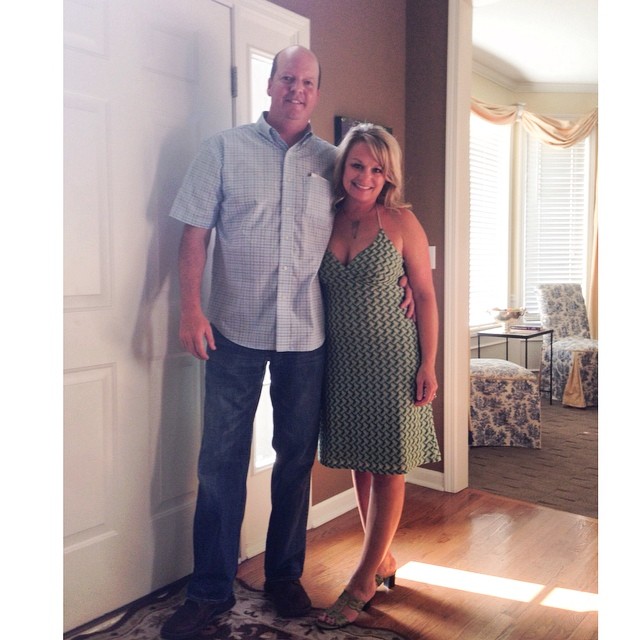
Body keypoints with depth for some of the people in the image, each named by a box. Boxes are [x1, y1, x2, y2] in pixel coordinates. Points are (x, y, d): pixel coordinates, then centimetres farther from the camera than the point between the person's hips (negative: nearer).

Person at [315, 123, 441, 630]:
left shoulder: (401, 221, -5)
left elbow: (425, 295, -5)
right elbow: (317, 295, 10)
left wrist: (428, 365, -10)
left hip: (393, 359, -4)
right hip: (342, 360, 4)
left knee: (389, 467, 3)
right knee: (359, 463, 12)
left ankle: (364, 580, 17)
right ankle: (383, 560, 31)